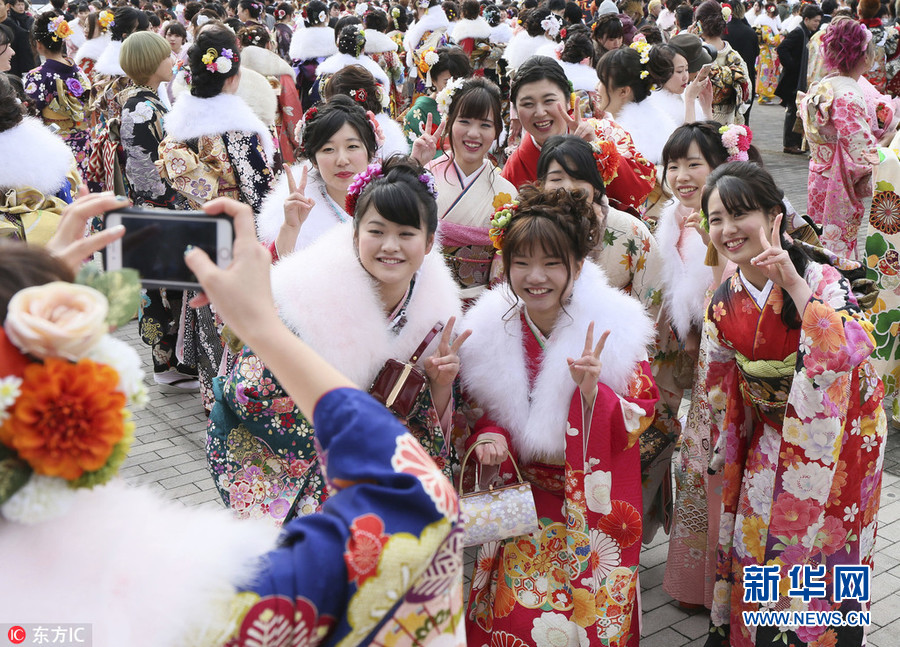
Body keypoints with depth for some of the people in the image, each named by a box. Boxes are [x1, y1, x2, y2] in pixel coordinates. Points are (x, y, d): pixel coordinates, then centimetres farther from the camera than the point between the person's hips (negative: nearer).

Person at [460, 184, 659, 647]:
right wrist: (489, 436, -15)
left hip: (594, 513, -2)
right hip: (521, 510, 2)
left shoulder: (614, 328, -13)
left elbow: (638, 421, -11)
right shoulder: (488, 329, -6)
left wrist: (592, 392, -30)